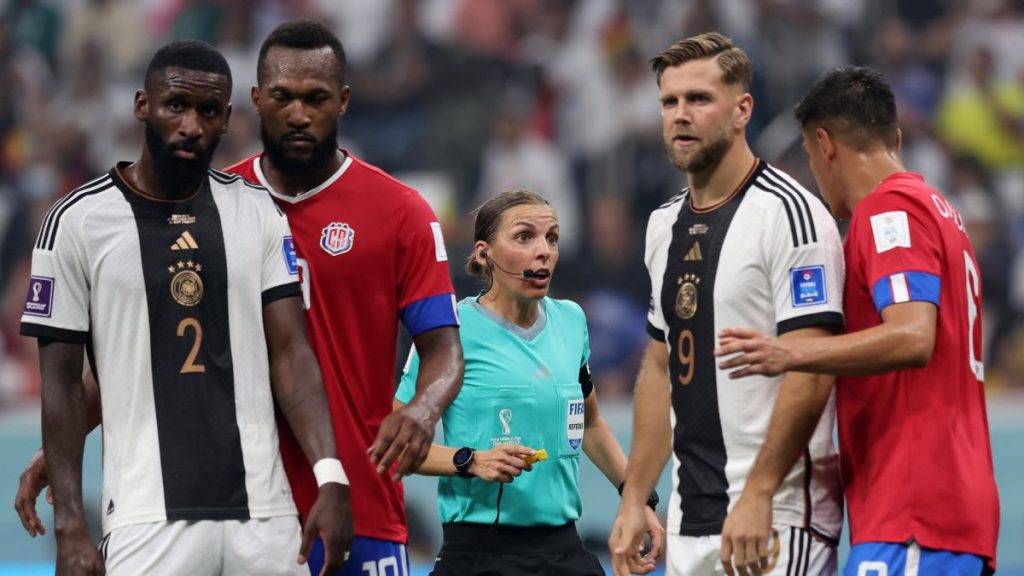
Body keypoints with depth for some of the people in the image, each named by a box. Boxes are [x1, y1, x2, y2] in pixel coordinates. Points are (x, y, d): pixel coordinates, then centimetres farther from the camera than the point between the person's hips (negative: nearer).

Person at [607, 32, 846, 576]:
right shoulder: (665, 225, 15)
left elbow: (809, 374, -16)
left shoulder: (789, 213, -10)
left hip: (774, 521, -8)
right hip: (689, 522, 8)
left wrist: (756, 496, -21)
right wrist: (633, 500, 16)